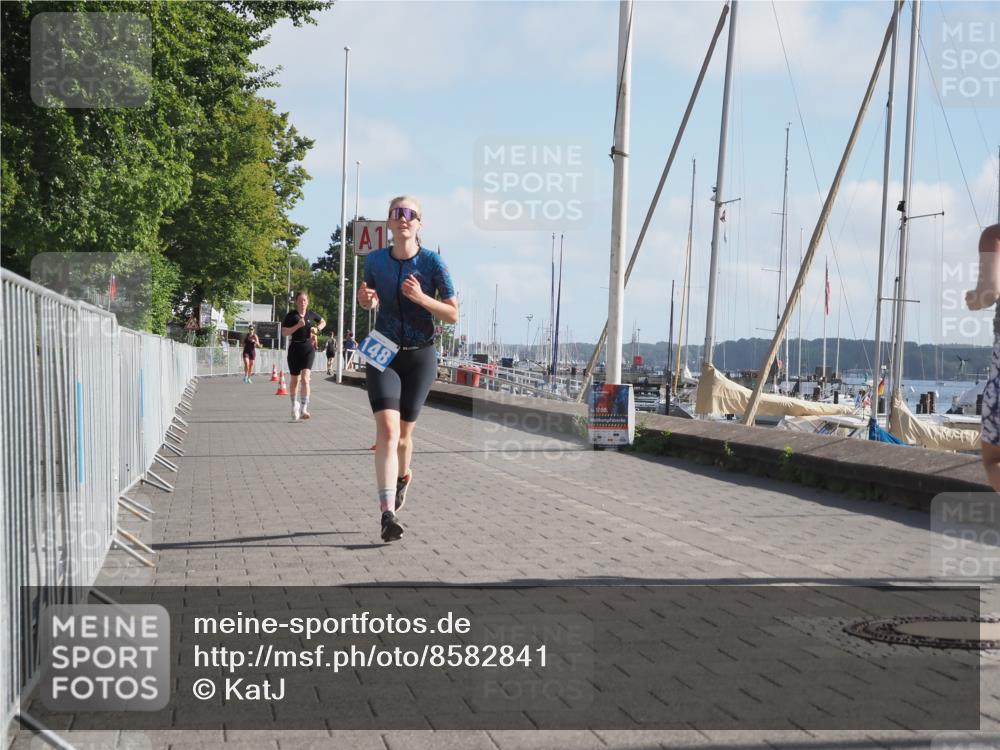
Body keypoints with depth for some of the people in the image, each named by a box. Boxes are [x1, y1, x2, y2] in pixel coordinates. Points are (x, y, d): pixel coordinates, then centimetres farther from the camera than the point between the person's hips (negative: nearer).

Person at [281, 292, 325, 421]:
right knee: (295, 380, 12)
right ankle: (294, 405, 34)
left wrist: (318, 328, 5)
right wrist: (298, 325, -19)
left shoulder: (311, 314, 6)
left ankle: (303, 410, -19)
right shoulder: (291, 315, -2)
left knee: (305, 378, -16)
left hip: (308, 348, 0)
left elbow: (323, 321, 26)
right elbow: (284, 332, -10)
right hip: (295, 348, 0)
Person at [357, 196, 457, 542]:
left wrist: (421, 297, -22)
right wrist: (366, 300, -6)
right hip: (383, 355, 1)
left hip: (420, 357, -1)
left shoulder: (432, 262, -8)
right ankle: (388, 513, -25)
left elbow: (453, 315, -7)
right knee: (387, 428, -18)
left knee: (402, 432, 8)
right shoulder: (375, 259, 0)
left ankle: (402, 475, 44)